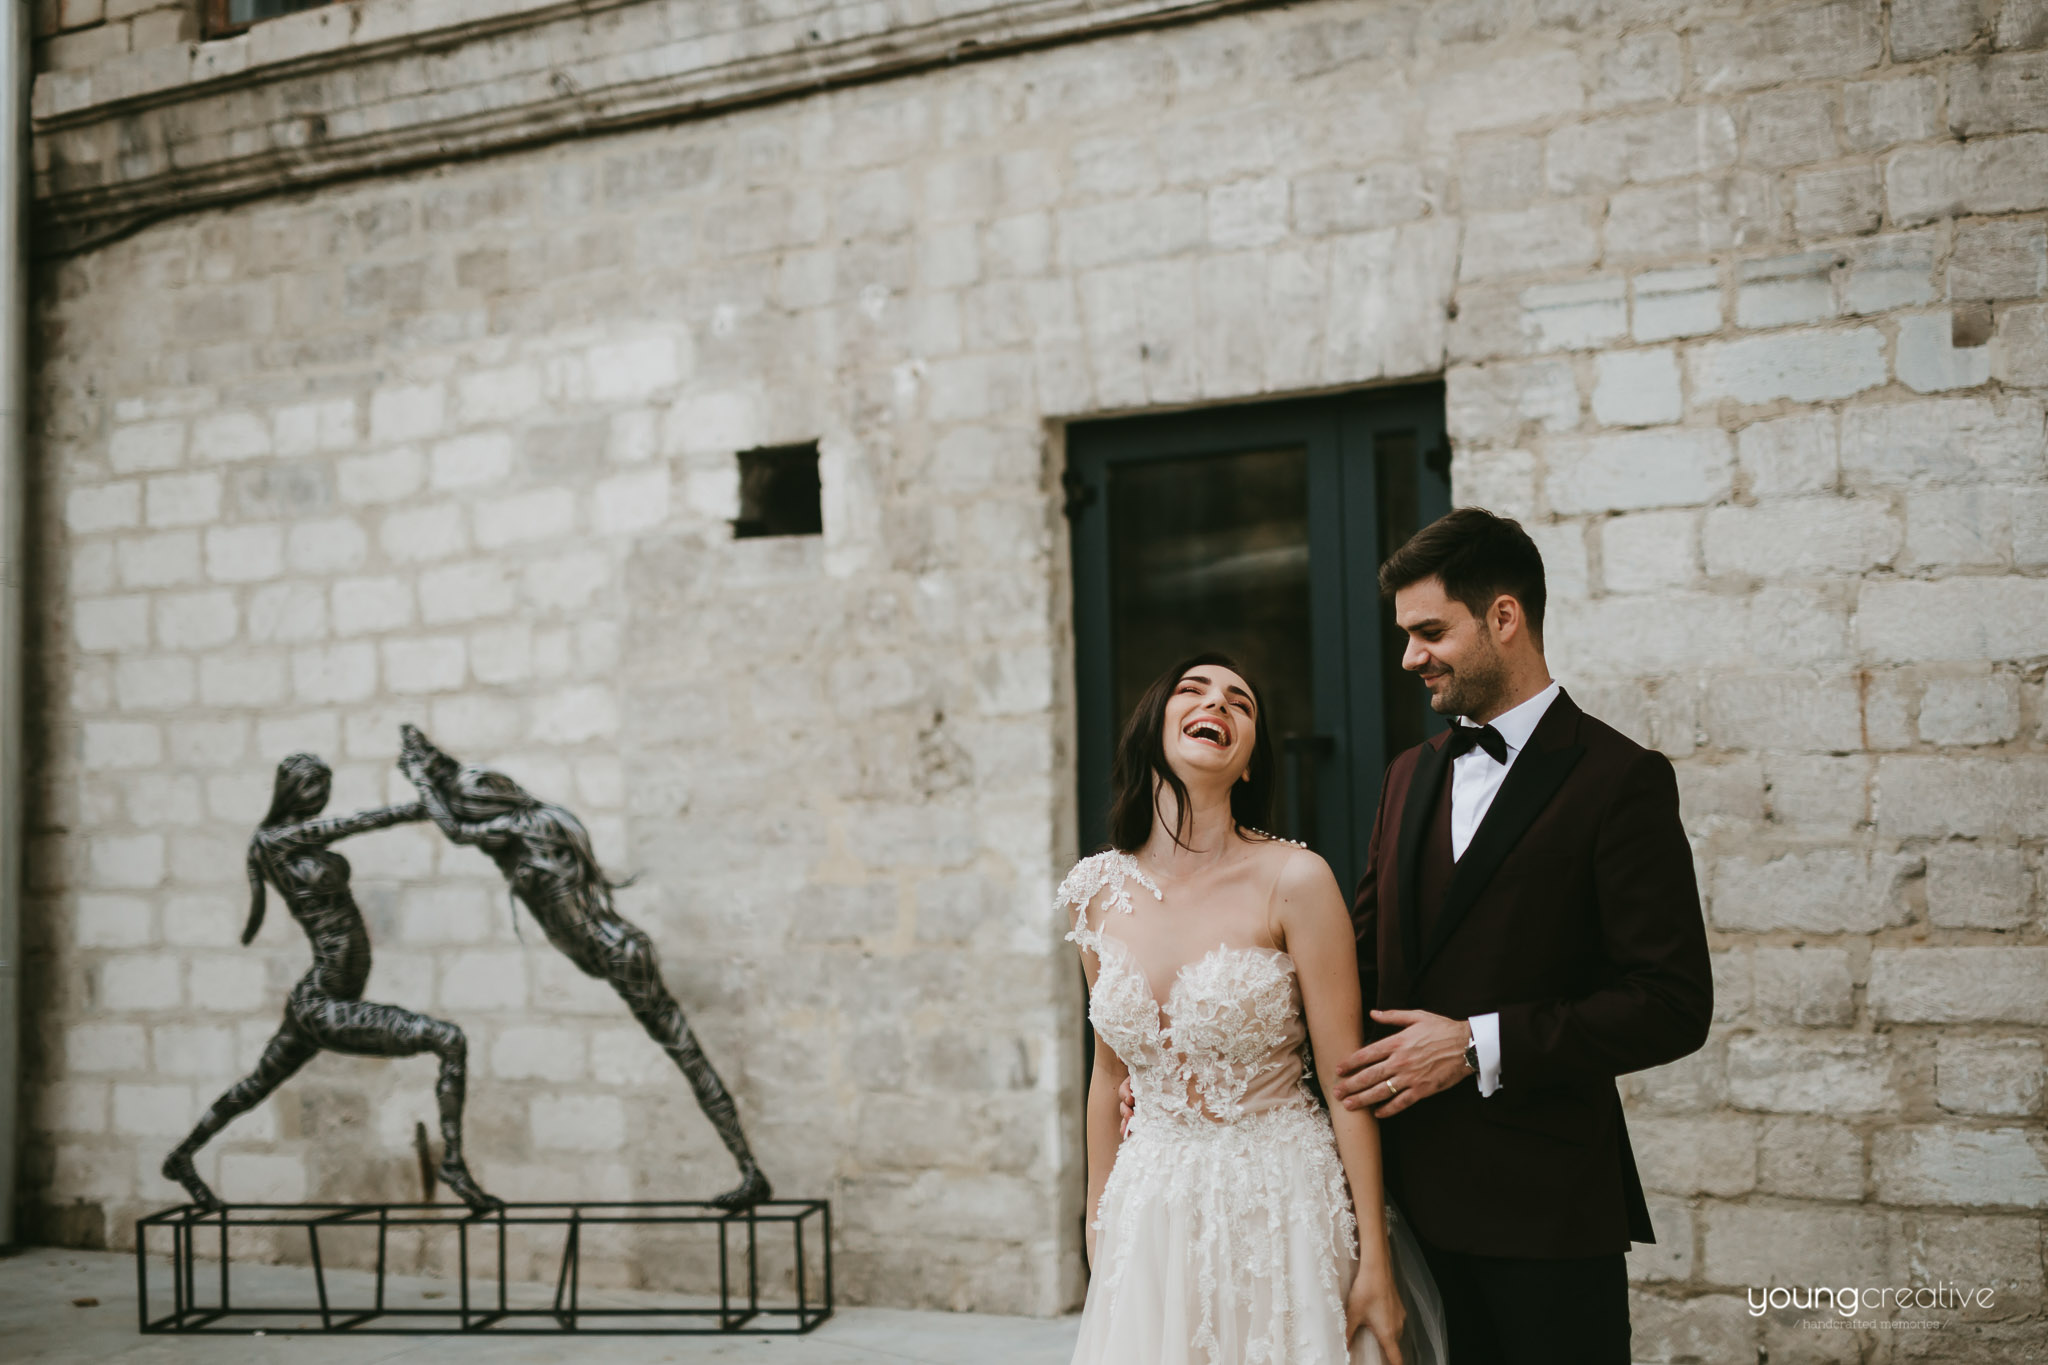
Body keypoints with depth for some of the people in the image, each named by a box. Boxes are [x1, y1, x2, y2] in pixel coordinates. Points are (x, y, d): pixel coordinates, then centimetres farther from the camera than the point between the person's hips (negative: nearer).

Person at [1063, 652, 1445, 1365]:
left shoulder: (1294, 880, -12)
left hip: (1284, 1205, -3)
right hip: (1153, 1219, 3)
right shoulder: (1098, 891, 0)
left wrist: (1374, 1263, -10)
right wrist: (1098, 1225, 13)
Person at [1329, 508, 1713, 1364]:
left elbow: (1674, 1004, -13)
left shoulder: (1620, 779, -8)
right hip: (1416, 1193, 6)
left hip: (1547, 1205, -5)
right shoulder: (1411, 776, 14)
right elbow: (1366, 960, 17)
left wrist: (1481, 1045, -17)